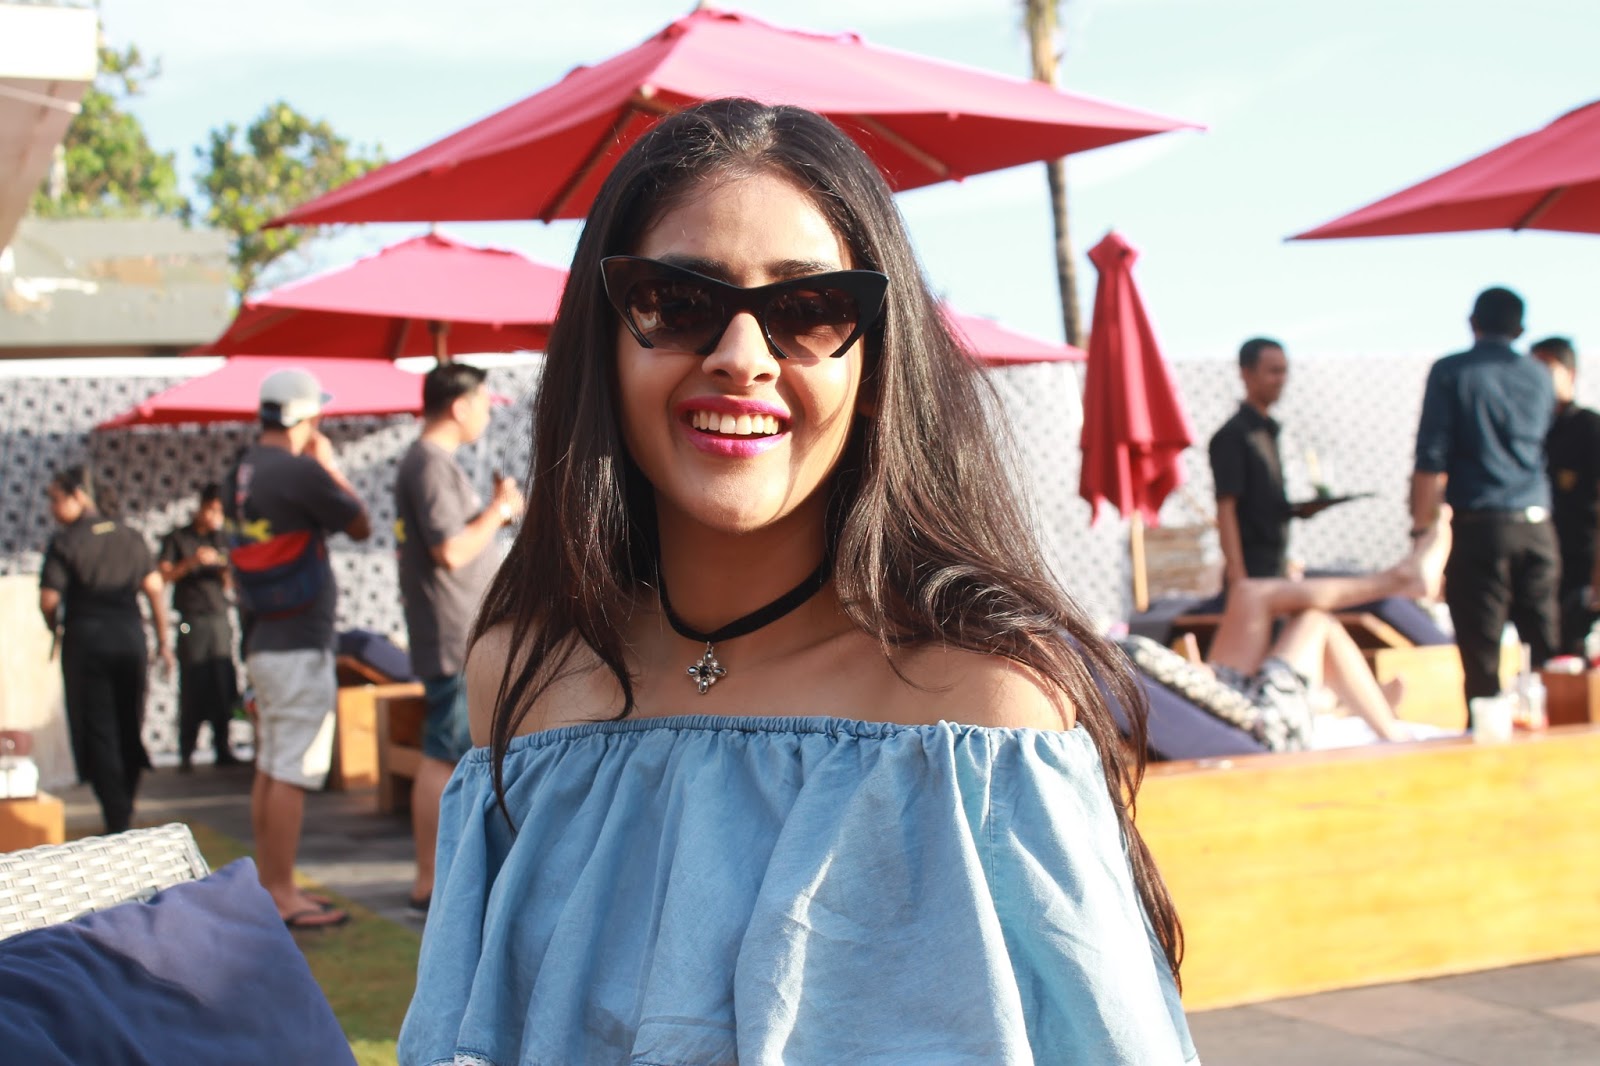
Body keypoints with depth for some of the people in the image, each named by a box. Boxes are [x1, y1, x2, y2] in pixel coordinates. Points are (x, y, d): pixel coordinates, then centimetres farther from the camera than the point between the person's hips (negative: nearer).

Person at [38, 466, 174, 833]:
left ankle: (117, 822, -4)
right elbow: (154, 589, 4)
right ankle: (125, 812, 18)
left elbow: (49, 599, -11)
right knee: (128, 727, 13)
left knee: (97, 732, 1)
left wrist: (54, 625, 10)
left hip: (86, 641, -4)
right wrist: (163, 641, 9)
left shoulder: (64, 543, -8)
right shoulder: (130, 538, 8)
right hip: (131, 637, 4)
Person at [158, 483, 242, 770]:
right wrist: (192, 561, -15)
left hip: (220, 620, 4)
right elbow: (164, 576, -3)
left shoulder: (223, 541, 17)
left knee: (223, 688, -2)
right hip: (192, 620, -3)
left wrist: (226, 573, -3)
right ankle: (186, 753, -3)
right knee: (192, 689, -7)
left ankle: (222, 749, 2)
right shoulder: (178, 538, 6)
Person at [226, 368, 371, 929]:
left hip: (261, 643, 9)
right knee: (292, 774, -6)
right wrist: (330, 465, 5)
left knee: (270, 770, 14)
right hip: (300, 644, -9)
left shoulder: (240, 474, 10)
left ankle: (269, 886, 21)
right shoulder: (300, 471, -16)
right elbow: (360, 526, -5)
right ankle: (283, 897, -4)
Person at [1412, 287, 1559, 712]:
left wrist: (1422, 525, -4)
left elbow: (1431, 458, -7)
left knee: (1480, 652, -3)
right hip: (1536, 524, 4)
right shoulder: (1539, 378, 11)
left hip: (1479, 524, -4)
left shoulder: (1452, 373, -2)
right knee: (1545, 648, 8)